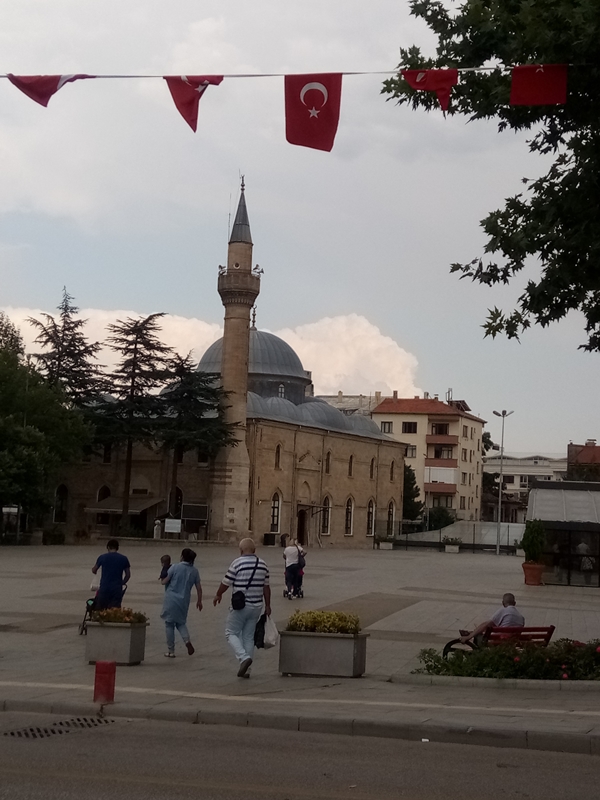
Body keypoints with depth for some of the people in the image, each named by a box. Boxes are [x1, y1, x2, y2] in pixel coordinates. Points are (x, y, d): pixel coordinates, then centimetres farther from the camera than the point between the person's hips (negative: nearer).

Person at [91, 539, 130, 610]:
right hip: (117, 589, 1)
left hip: (104, 588, -1)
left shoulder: (102, 557, 1)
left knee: (100, 611, 7)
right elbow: (128, 575, 8)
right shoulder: (124, 559, 3)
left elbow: (94, 570, 15)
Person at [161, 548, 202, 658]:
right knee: (181, 623, 21)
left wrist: (162, 577, 15)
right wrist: (199, 601, 18)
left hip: (171, 600, -4)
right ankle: (187, 640, -7)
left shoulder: (174, 567, -8)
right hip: (184, 601, 4)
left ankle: (171, 651, 9)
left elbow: (163, 582, -7)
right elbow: (199, 588, 7)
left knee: (169, 624, 7)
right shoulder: (194, 571, 3)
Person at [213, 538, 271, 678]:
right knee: (249, 637, 12)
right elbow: (266, 587, 11)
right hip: (256, 607, 5)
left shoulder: (237, 563, -11)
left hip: (240, 606, -5)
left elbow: (226, 583, -6)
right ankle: (245, 669, 12)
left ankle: (244, 657, -16)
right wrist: (268, 606, 19)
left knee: (231, 633, 6)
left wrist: (218, 595, 13)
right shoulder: (262, 564, 6)